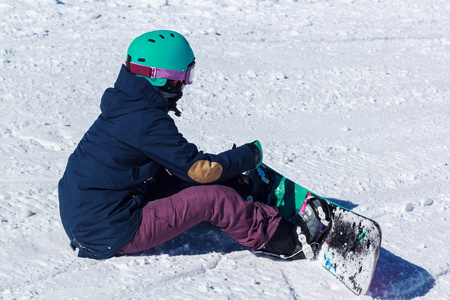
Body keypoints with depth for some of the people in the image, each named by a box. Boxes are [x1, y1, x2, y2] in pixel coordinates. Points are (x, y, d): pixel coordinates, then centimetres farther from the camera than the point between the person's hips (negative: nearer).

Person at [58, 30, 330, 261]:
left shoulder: (126, 106, 8)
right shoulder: (147, 122, -21)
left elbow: (179, 162, 17)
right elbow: (201, 169, -15)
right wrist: (250, 155, 1)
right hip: (111, 235, -9)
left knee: (181, 177, 14)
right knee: (213, 198, -10)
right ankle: (284, 241, 2)